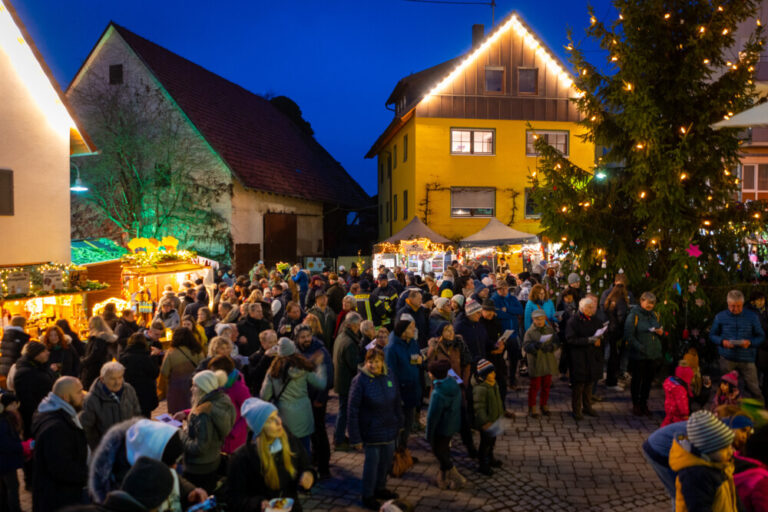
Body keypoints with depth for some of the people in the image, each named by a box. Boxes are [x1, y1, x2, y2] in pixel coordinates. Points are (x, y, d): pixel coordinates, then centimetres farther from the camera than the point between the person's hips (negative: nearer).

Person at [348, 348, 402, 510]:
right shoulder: (359, 380, -19)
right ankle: (368, 496, 25)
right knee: (372, 460, 4)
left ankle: (380, 488, 41)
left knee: (387, 459, 18)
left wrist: (399, 422, 9)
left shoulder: (389, 376, -3)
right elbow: (353, 410, -17)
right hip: (371, 430, -6)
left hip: (389, 428, 6)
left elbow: (396, 401, 8)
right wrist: (355, 437, -17)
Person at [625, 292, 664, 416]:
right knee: (637, 380, 6)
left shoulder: (655, 315, 12)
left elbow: (660, 332, 21)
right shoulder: (634, 315, -7)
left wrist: (661, 332, -3)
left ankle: (644, 404, 24)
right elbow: (628, 335, -12)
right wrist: (640, 347, -19)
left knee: (648, 380, 11)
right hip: (639, 355, -5)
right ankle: (636, 405, 19)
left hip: (654, 354, 5)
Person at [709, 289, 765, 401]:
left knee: (754, 389, 0)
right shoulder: (720, 317, 2)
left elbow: (761, 336, 4)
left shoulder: (752, 317, 0)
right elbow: (712, 335, 7)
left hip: (747, 359, -1)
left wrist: (750, 342, -17)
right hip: (727, 359, 1)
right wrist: (722, 342, -13)